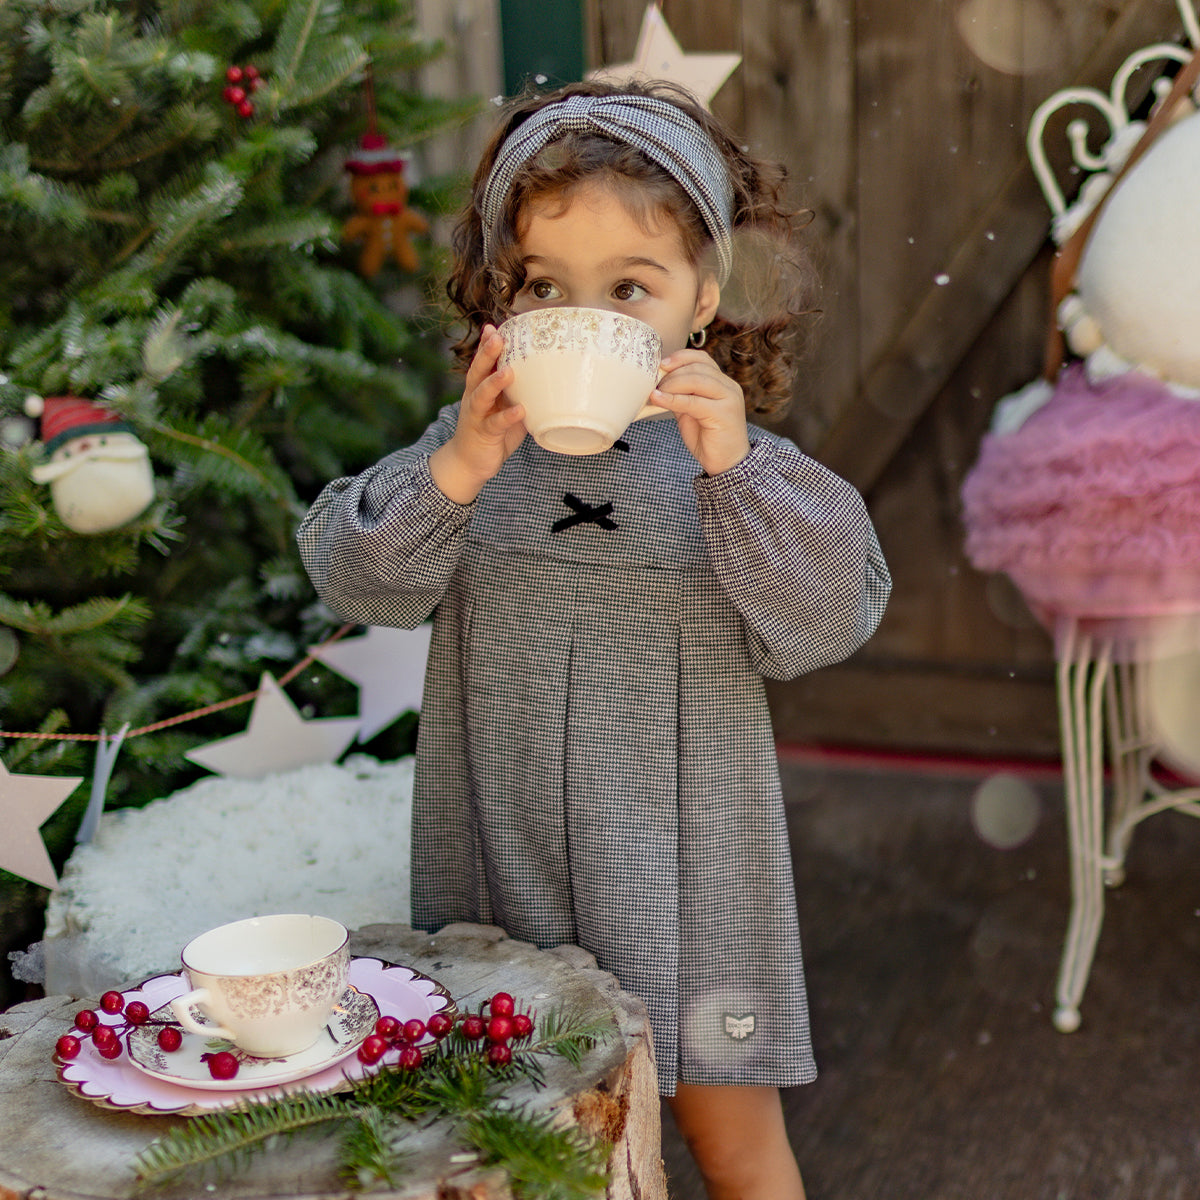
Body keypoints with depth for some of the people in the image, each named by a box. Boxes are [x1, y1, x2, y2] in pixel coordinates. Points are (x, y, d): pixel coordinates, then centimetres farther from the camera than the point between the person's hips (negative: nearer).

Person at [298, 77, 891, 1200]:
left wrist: (733, 467, -27)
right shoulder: (471, 443, -3)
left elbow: (827, 620, -16)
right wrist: (457, 471, -27)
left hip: (680, 861, -1)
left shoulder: (734, 458, -7)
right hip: (507, 856, 2)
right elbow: (354, 577, -11)